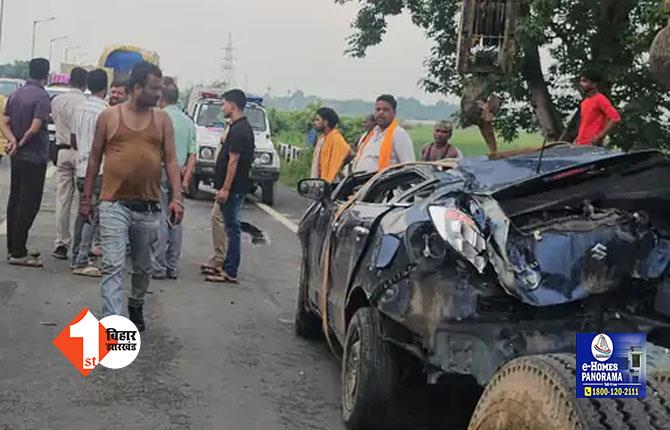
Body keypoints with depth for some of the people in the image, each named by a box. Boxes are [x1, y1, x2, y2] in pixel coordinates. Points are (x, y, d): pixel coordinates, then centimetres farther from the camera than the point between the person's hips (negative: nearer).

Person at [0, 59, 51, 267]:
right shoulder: (42, 96, -14)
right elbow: (35, 127, -21)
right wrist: (22, 143, -7)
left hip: (17, 157, 8)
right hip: (34, 158, -8)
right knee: (29, 205, -3)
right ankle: (18, 253, -2)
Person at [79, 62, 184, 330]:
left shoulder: (162, 120, 5)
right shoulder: (109, 117, 1)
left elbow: (171, 161, 2)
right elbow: (95, 159, 7)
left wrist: (176, 197, -10)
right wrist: (86, 199, 7)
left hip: (149, 207, 3)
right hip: (114, 204, -2)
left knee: (143, 267, 17)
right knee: (113, 267, -11)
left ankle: (136, 306, 42)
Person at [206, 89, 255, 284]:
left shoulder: (238, 130, -16)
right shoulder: (244, 127, 15)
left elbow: (233, 160, -21)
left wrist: (225, 188, -21)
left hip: (233, 188, -10)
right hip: (236, 187, 10)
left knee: (232, 228, -6)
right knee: (231, 227, 13)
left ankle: (230, 273, -2)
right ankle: (228, 267, 20)